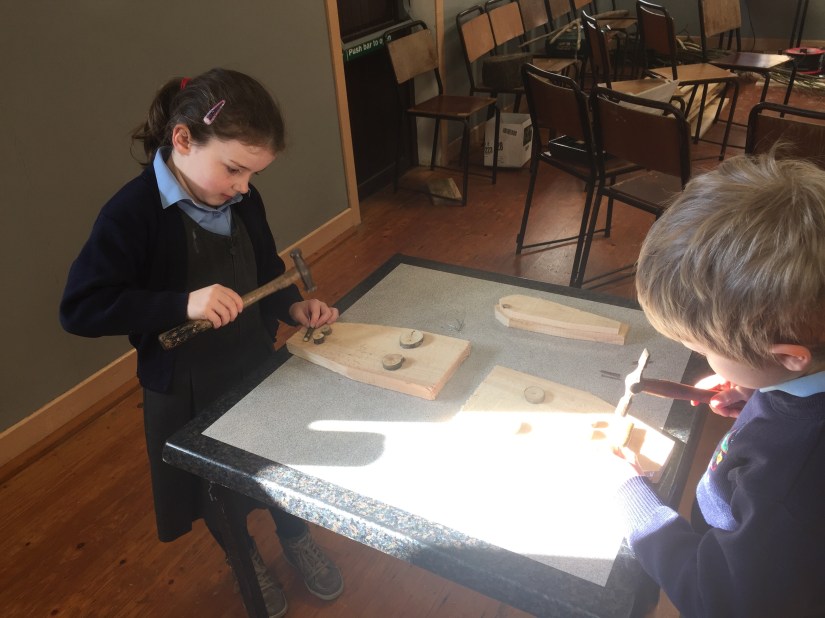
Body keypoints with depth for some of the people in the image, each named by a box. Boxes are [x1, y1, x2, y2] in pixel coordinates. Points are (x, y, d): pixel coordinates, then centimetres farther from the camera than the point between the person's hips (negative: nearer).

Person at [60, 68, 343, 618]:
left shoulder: (243, 201, -8)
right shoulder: (133, 214, -25)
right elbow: (80, 309, -25)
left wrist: (293, 306, -12)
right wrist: (182, 304, -34)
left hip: (256, 365, 5)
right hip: (185, 390, -4)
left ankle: (296, 538, 52)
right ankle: (244, 557, 50)